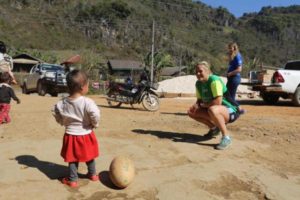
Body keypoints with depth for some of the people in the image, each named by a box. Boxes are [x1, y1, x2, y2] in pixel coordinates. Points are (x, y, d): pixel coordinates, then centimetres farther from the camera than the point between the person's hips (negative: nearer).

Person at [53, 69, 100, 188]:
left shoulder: (61, 103, -9)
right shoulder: (87, 102, -25)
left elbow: (59, 119, 2)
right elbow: (95, 116, -30)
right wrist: (95, 125, -10)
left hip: (71, 135, 2)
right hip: (86, 135, -1)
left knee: (72, 159, 16)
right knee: (89, 156, 21)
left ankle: (73, 180, 27)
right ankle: (92, 175, 39)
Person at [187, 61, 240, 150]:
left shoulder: (214, 80, -23)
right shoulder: (198, 83, 1)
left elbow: (218, 101, -31)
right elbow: (199, 100, 9)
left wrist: (203, 105, -18)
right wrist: (195, 105, -14)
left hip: (231, 111, -8)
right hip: (215, 110, 9)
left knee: (212, 110, -41)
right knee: (191, 112, 0)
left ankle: (226, 137, -21)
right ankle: (214, 128, 14)